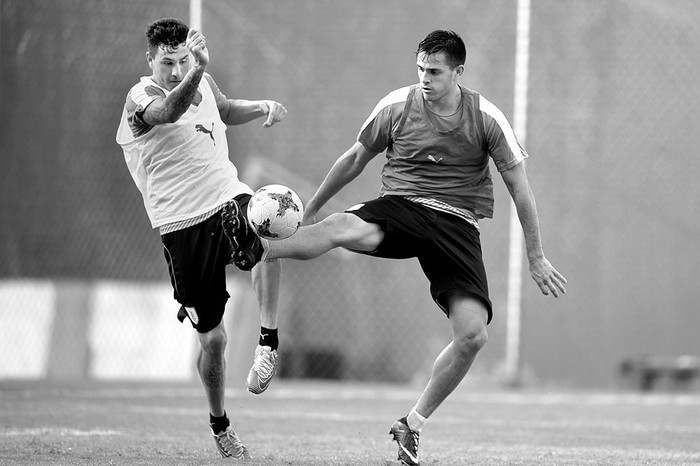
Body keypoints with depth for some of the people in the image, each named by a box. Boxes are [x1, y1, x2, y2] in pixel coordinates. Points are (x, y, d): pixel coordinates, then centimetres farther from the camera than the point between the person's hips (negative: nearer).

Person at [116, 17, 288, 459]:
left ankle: (269, 342, -24)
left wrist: (262, 107, 13)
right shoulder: (142, 98, -11)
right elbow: (169, 111, -36)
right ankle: (220, 424, 25)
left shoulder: (204, 84, 9)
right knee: (213, 337, 0)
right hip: (183, 224, -4)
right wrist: (197, 71, -55)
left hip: (230, 199, 4)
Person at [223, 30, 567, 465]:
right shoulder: (397, 106, 0)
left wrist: (537, 258, 7)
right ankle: (259, 250, -60)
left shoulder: (486, 118, -2)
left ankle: (413, 424, 2)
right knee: (344, 228, -36)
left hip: (457, 225, 0)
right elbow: (355, 159, 16)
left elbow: (520, 188, 5)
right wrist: (311, 208, 22)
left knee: (473, 335, -16)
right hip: (400, 207, 0)